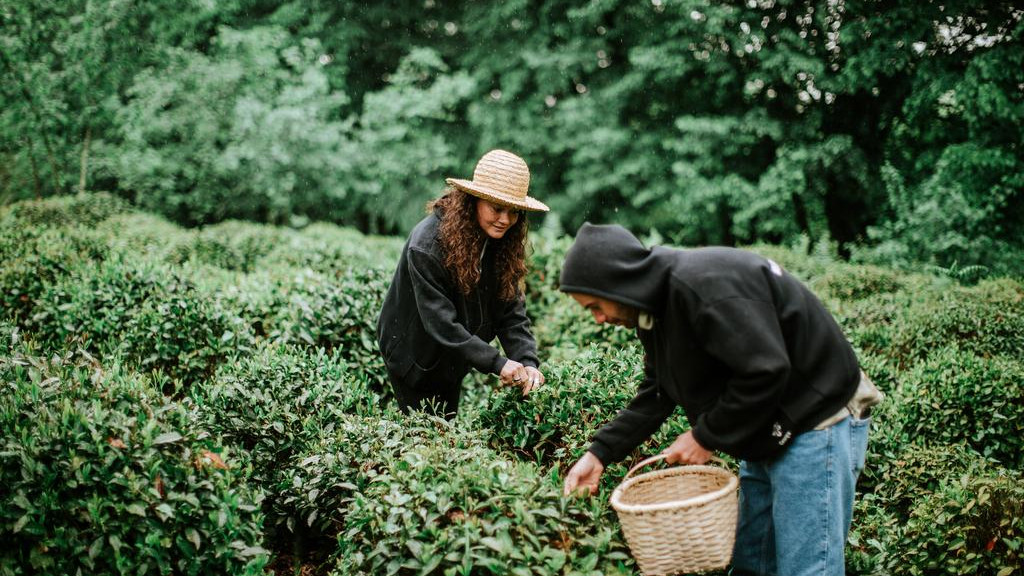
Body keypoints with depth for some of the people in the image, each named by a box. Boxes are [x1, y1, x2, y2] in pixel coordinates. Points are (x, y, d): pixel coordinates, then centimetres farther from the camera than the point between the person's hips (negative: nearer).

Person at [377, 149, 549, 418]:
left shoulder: (502, 244, -10)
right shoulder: (427, 244, -30)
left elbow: (511, 312, -12)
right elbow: (440, 323, -32)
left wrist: (528, 363, -28)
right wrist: (497, 363, -37)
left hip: (452, 361, 6)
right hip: (413, 354, -6)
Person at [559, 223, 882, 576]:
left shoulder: (703, 285, -26)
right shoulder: (656, 306, 6)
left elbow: (765, 371, -30)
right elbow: (654, 396, 10)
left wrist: (706, 436, -19)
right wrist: (599, 454, 0)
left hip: (815, 424, -10)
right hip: (766, 436, 10)